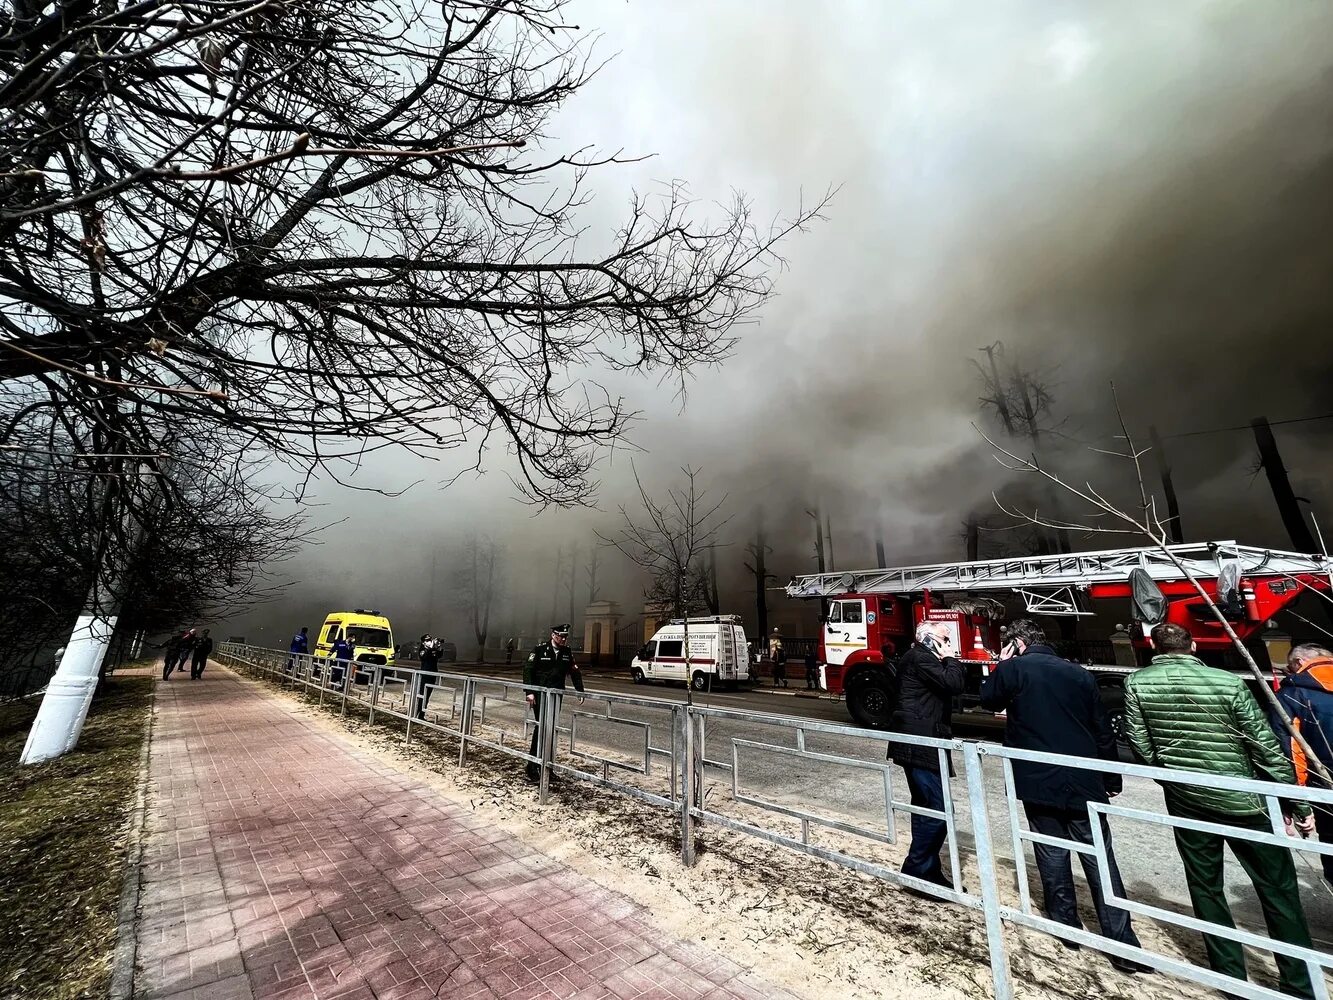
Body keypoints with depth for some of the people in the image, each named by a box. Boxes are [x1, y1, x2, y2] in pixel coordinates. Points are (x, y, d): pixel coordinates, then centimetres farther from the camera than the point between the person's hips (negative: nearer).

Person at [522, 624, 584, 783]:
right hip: (539, 695, -5)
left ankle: (545, 765, 19)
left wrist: (580, 691, 8)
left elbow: (575, 672, 12)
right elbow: (528, 670, -8)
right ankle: (532, 769, -2)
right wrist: (529, 692, -15)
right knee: (541, 727, -10)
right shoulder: (540, 649, -8)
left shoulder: (567, 652, 5)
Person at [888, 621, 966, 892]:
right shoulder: (920, 658, -14)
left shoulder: (923, 659, 20)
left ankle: (926, 870, 28)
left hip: (918, 743, 11)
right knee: (938, 810, -8)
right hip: (919, 745, -11)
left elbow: (957, 681, 22)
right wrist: (951, 659, -7)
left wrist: (949, 662, 8)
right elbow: (953, 683, -21)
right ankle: (917, 869, 2)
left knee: (925, 807, 18)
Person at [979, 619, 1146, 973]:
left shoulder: (1013, 669, -10)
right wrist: (1112, 779, 19)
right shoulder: (1081, 674, 3)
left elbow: (989, 701, 6)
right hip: (1084, 783, 3)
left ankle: (1067, 927, 25)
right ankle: (1123, 946, 13)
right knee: (1100, 862, 10)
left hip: (1037, 783, -3)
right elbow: (1103, 731, 8)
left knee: (1052, 856, 13)